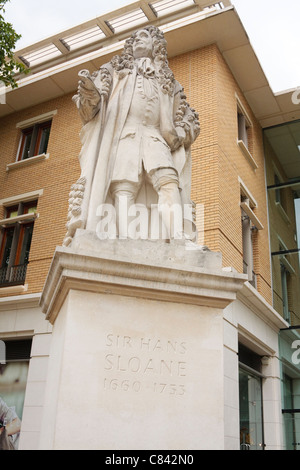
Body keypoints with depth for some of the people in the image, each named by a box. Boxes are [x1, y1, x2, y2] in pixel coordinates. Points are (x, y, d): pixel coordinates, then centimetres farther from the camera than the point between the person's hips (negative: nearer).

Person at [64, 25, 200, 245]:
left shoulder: (168, 81, 32)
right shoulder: (116, 70, 29)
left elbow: (187, 118, 25)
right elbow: (89, 109, 16)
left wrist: (180, 133, 1)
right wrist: (91, 96, -10)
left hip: (156, 140, 1)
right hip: (124, 136, -1)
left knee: (169, 182, -27)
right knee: (124, 188, -24)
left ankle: (177, 239, -42)